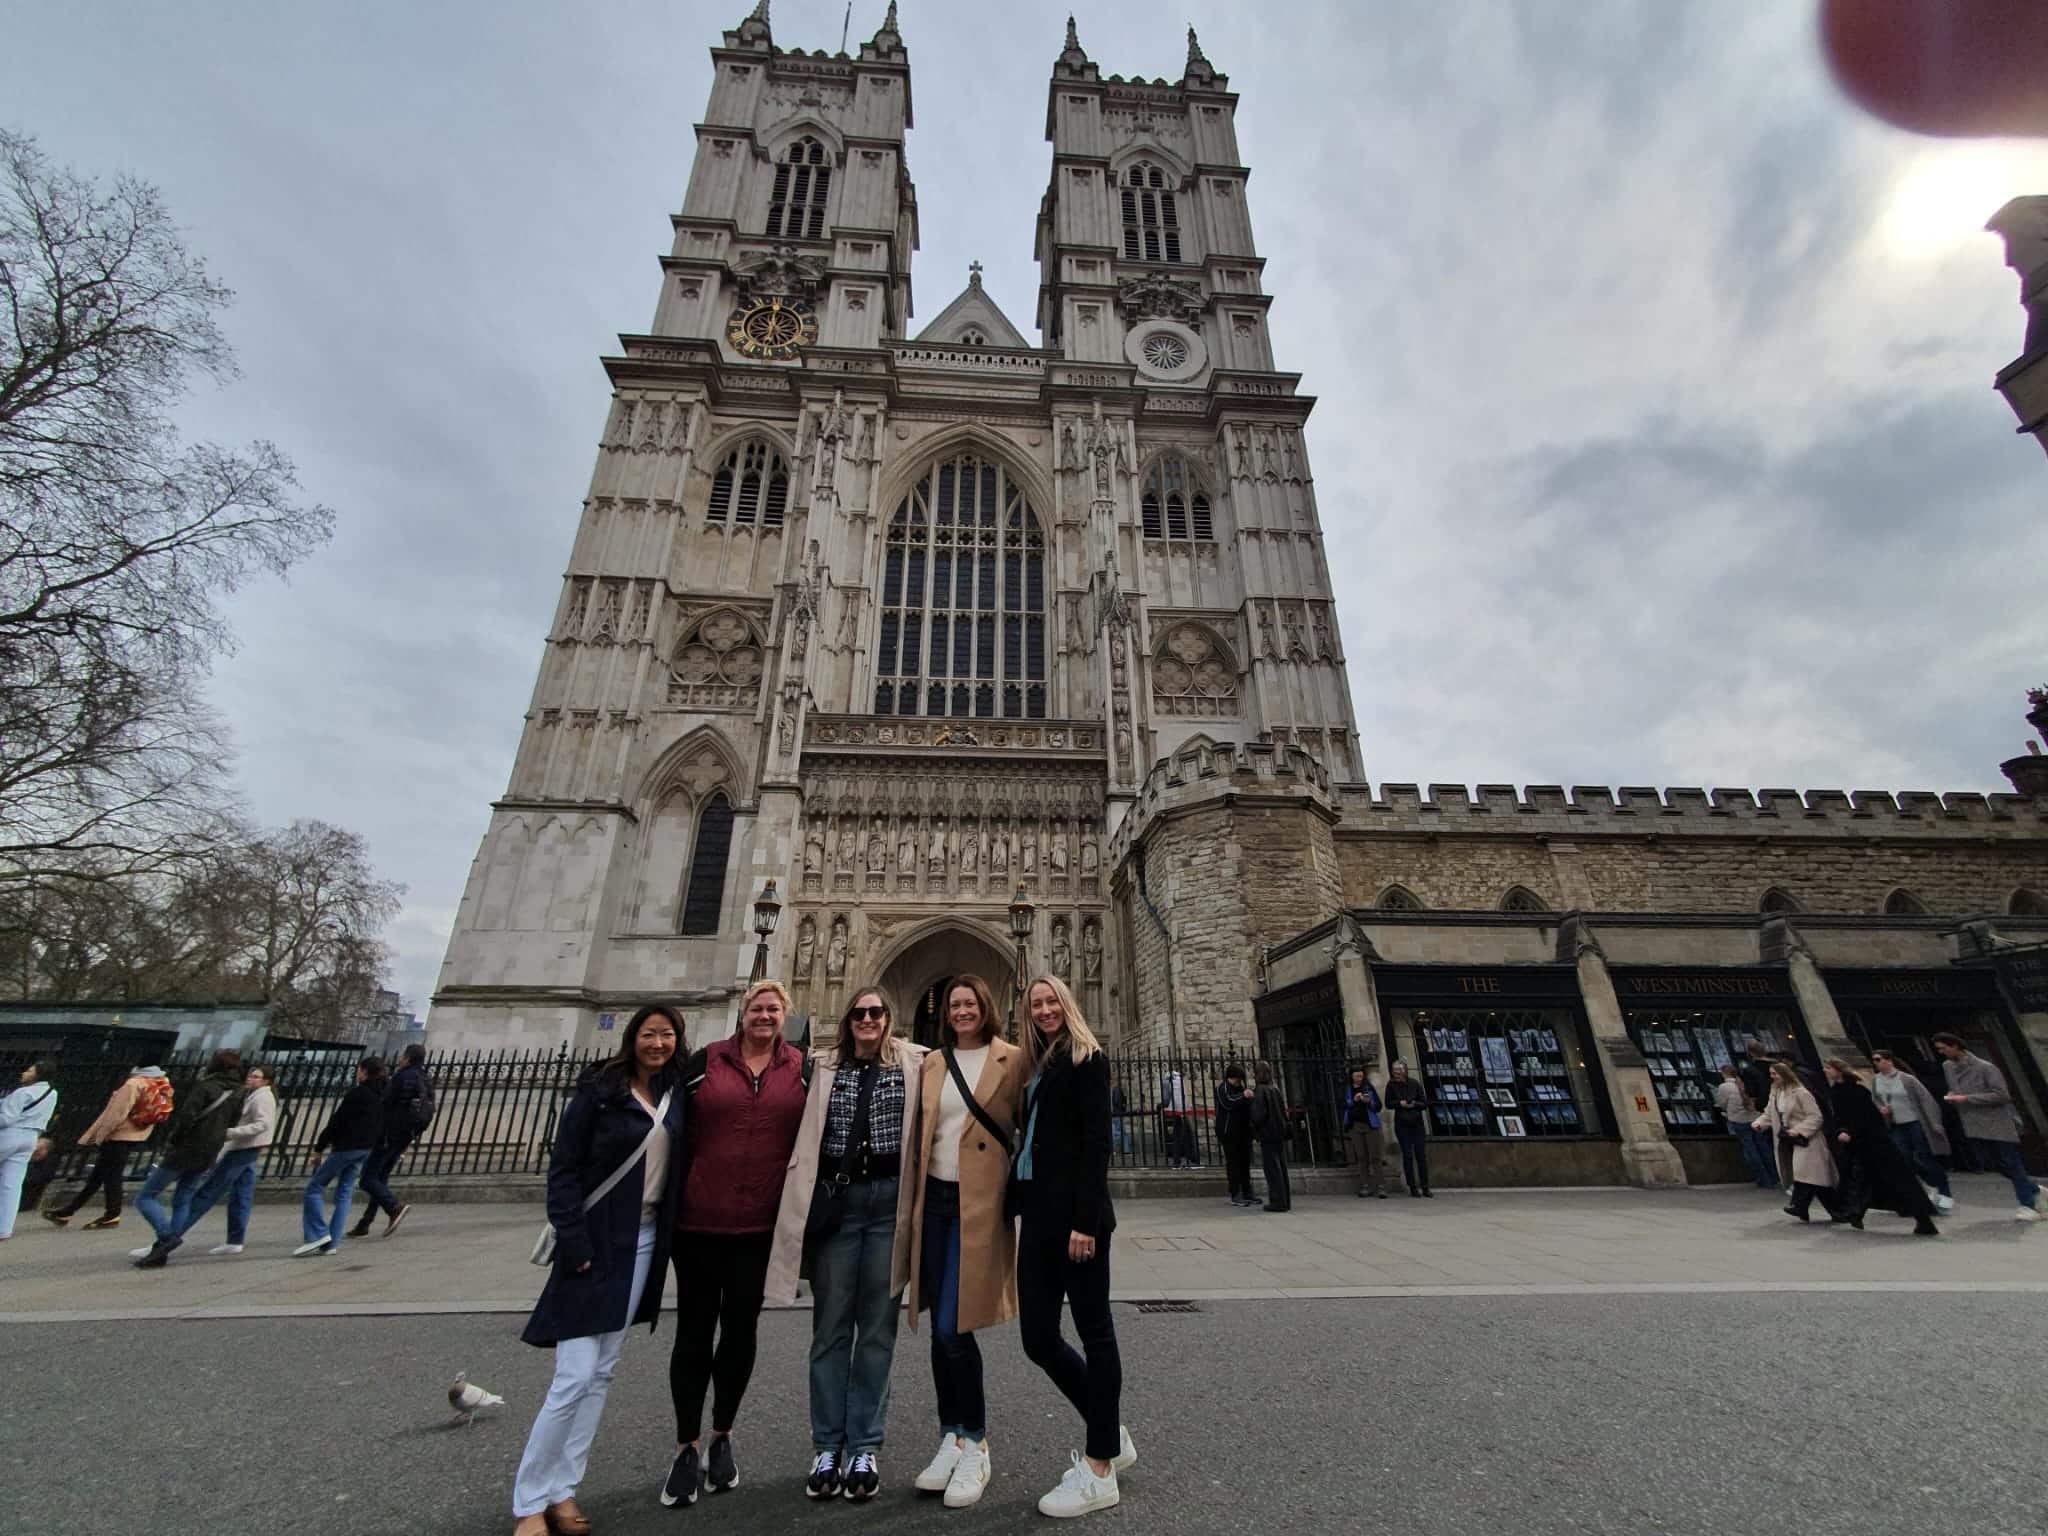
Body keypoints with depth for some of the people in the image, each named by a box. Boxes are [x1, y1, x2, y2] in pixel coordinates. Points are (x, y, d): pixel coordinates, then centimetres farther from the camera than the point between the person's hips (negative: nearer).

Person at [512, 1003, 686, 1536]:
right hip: (596, 1241, -5)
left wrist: (667, 1239, 1)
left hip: (644, 1242, 5)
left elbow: (678, 1168, 8)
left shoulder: (676, 1095, 3)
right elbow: (563, 1168, -10)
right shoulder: (600, 1089, -10)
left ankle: (562, 1491, 25)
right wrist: (573, 1242, -16)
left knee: (602, 1372, 12)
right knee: (576, 1374, -4)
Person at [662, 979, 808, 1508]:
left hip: (761, 1226, 1)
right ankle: (688, 1447, 29)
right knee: (694, 1330, 9)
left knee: (741, 1329, 13)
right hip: (698, 1221, -1)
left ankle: (722, 1436, 34)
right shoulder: (704, 1061, -1)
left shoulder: (802, 1068, 0)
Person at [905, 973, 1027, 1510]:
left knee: (954, 1327, -4)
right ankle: (951, 1439, 30)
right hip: (934, 1199, 5)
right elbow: (920, 1133, 12)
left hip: (979, 1202, -5)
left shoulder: (1013, 1061, -5)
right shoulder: (932, 1064, 8)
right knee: (940, 1328, 13)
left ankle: (975, 1445, 17)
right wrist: (913, 1198, 10)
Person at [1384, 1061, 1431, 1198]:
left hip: (1417, 1123, 1)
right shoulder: (1391, 1085, -3)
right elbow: (1388, 1104, 2)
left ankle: (1425, 1187, 11)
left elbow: (1425, 1103, 0)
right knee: (1407, 1155, 0)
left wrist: (1414, 1104, -18)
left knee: (1421, 1155, 1)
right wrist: (1399, 1103, -15)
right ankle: (1413, 1188, 6)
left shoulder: (1414, 1084, -2)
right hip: (1402, 1125, -1)